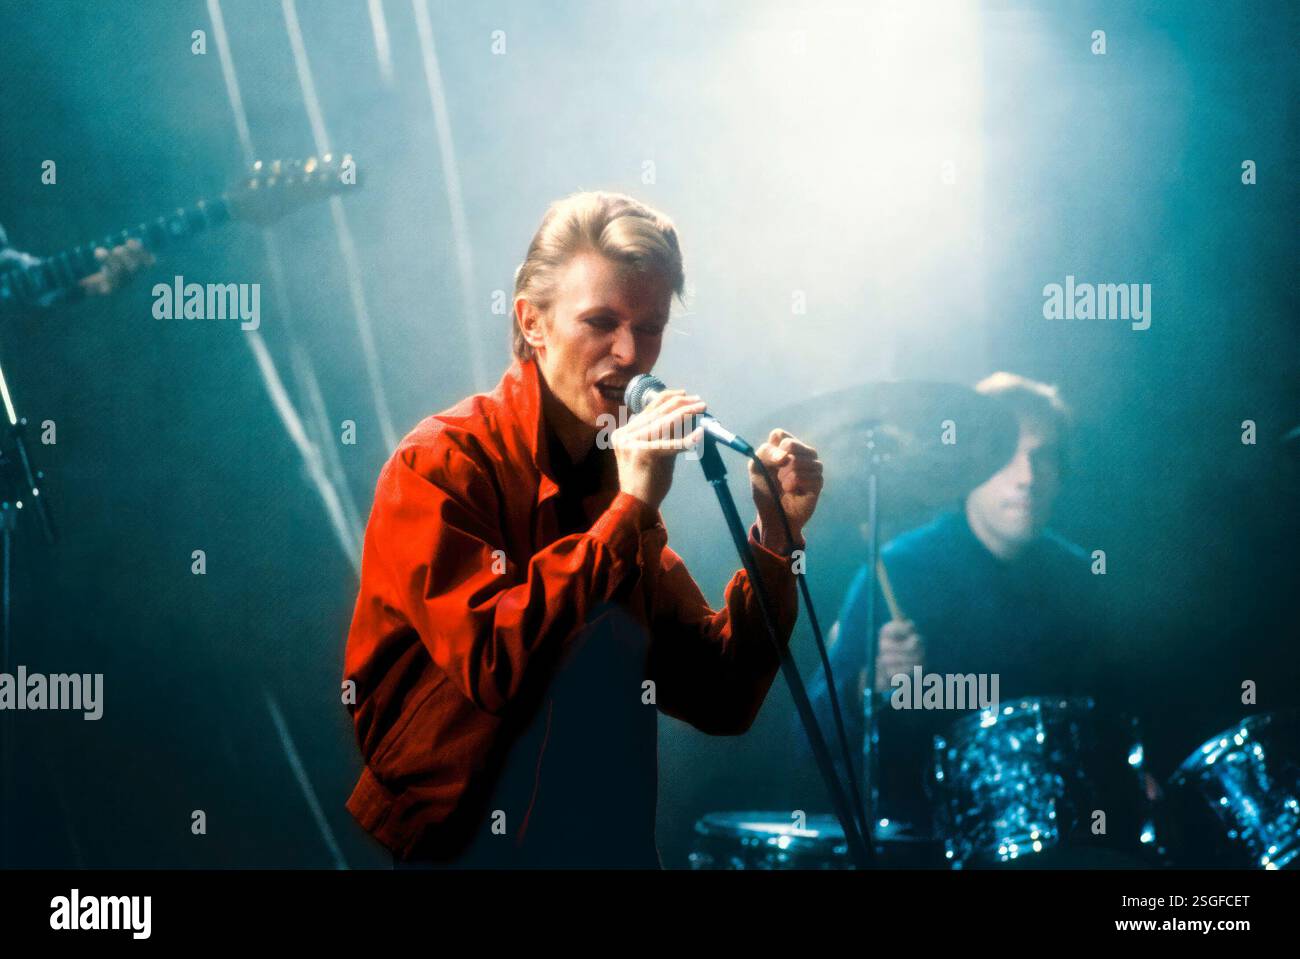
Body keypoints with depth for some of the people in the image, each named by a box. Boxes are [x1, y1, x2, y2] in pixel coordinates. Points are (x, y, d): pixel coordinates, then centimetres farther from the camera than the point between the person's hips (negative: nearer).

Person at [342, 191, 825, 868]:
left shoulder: (619, 478, 11)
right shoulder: (442, 462, -7)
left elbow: (719, 700, 9)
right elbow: (493, 663, -21)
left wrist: (775, 538, -2)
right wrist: (628, 511, -18)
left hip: (611, 840, 5)